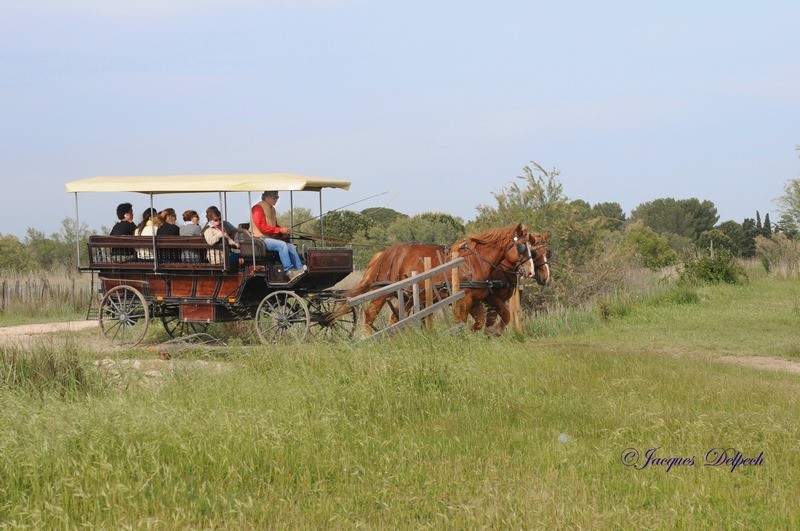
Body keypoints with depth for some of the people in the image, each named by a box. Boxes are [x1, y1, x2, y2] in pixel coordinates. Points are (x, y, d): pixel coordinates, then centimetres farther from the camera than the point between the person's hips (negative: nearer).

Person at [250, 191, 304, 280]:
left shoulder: (271, 209, 19)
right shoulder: (258, 208, -10)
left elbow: (275, 226, 24)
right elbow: (262, 227, -19)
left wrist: (284, 231, 1)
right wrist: (280, 230, -19)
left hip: (271, 238, 9)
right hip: (261, 239, -9)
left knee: (291, 247, -7)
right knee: (282, 245, -29)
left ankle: (300, 270, -12)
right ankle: (289, 272, -33)